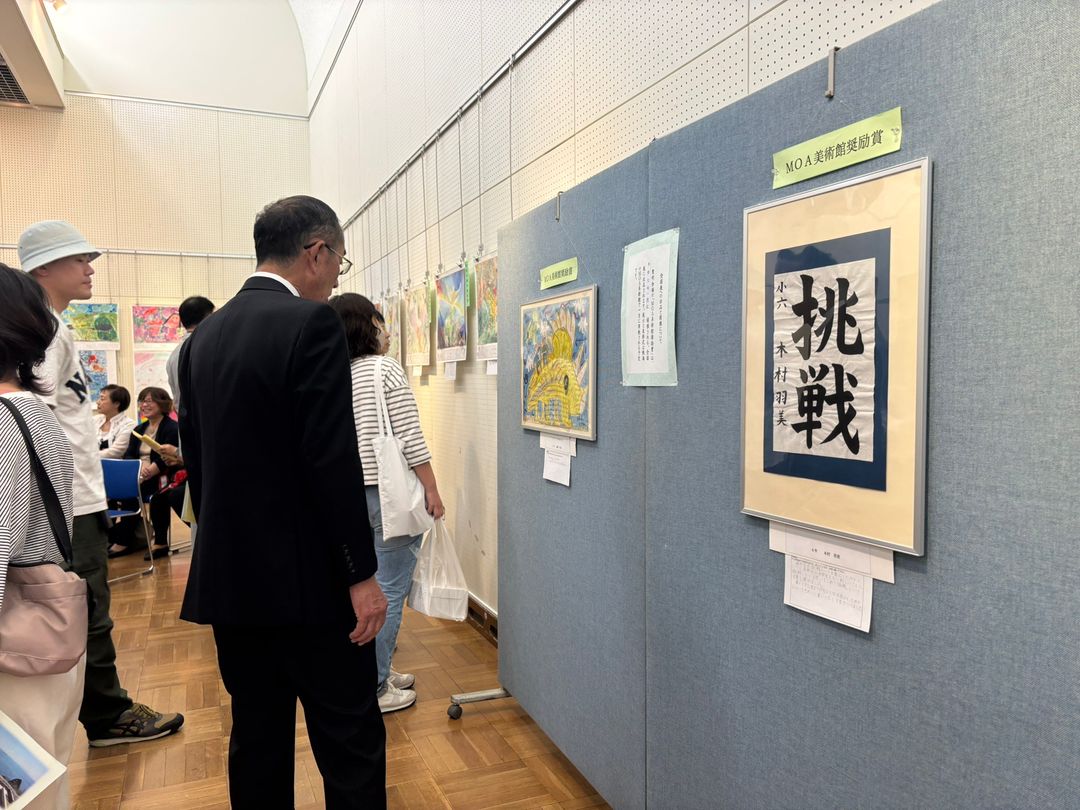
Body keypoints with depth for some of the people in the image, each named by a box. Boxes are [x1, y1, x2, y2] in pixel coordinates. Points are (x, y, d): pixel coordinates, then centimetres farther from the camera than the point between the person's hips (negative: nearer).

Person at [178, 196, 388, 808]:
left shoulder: (204, 334, 9)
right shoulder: (312, 323, -14)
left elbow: (198, 457, 13)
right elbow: (333, 461, -20)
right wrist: (361, 574, -13)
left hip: (227, 577, 8)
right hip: (307, 578, -7)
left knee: (258, 738, 18)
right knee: (351, 744, 5)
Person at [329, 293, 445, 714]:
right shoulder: (386, 368, -12)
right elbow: (410, 436, -15)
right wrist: (432, 491, -10)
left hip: (354, 493, 8)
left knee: (370, 585, 18)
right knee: (390, 590, 1)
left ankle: (376, 670, 30)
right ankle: (373, 689, 8)